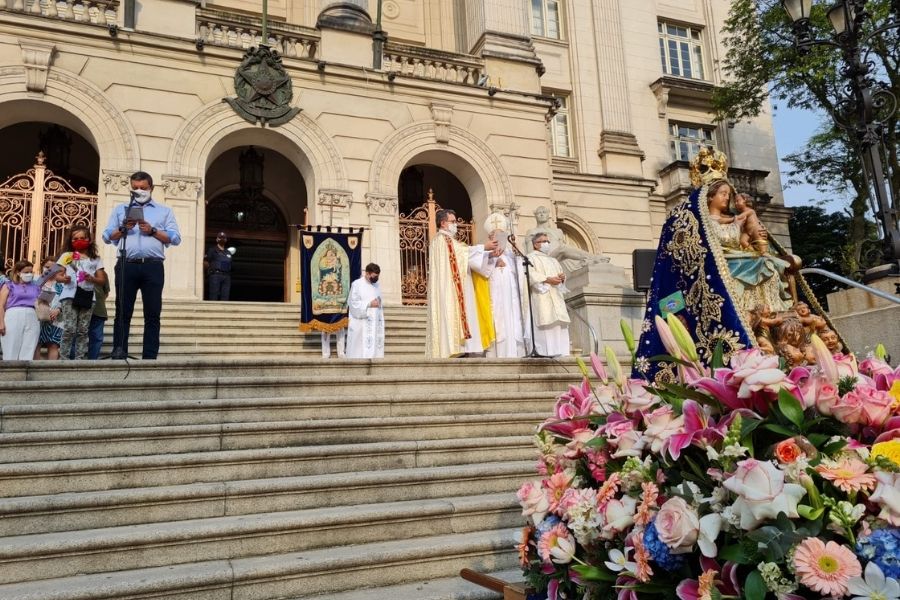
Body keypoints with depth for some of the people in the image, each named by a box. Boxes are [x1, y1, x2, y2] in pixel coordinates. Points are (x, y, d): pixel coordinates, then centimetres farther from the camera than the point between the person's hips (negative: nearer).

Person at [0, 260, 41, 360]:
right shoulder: (9, 285, 13)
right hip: (13, 318, -2)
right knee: (11, 353, -5)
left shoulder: (36, 287, 21)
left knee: (28, 353, -4)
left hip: (32, 319, 2)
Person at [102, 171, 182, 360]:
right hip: (127, 266, 1)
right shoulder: (120, 209, 21)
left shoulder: (164, 211, 16)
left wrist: (152, 231, -6)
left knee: (152, 313, -2)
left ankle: (150, 357, -1)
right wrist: (123, 228, -5)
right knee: (123, 312, 0)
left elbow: (175, 238, 5)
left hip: (153, 267, -1)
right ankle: (119, 353, 1)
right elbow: (107, 236, 13)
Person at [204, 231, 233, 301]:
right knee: (213, 298, -9)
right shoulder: (212, 250, 8)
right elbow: (205, 263, 2)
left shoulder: (228, 252, 21)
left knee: (225, 298, -1)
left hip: (226, 276, 4)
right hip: (215, 275, -4)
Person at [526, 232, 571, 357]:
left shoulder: (553, 260, 30)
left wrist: (562, 277, 0)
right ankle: (545, 353, -20)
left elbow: (561, 274, 24)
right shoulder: (531, 258, 7)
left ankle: (561, 353, -4)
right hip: (541, 297, -7)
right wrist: (547, 279, -19)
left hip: (556, 297, 7)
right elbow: (530, 275, -9)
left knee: (559, 324, -3)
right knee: (545, 323, -17)